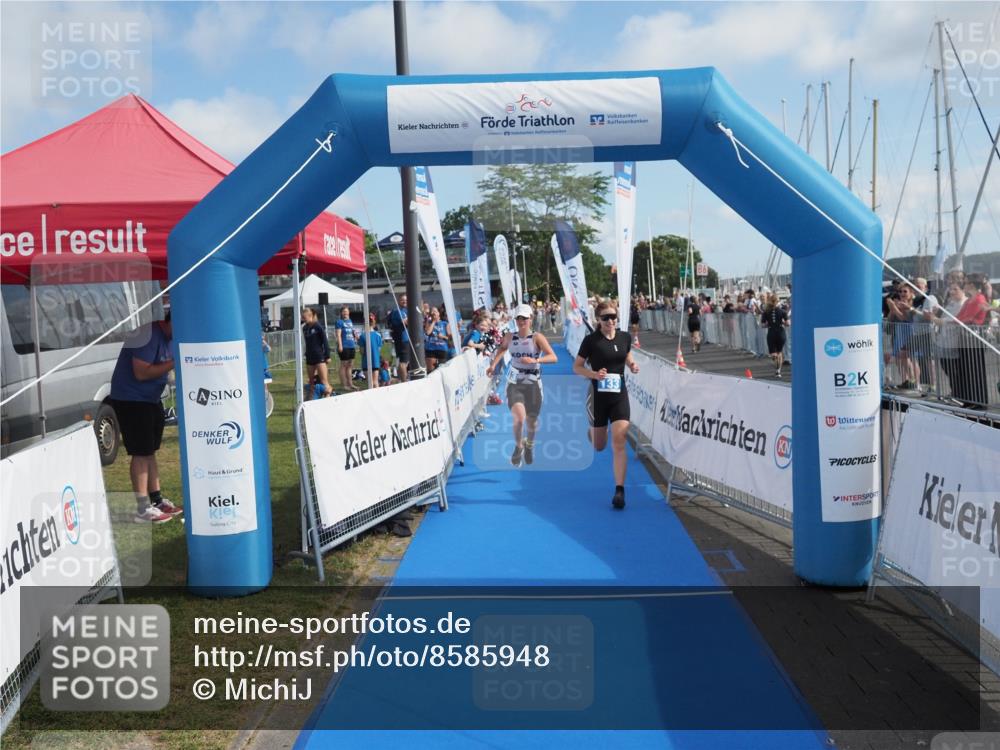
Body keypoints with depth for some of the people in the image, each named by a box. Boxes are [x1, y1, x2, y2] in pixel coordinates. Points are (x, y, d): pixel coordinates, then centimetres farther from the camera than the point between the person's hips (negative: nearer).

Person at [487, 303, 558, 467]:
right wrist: (493, 364, 12)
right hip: (514, 384, 1)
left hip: (533, 384, -1)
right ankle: (518, 446, 8)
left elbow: (553, 357, -21)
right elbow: (502, 348, 24)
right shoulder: (509, 337, 0)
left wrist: (535, 360, -35)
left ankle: (529, 445, 46)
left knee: (531, 420, 11)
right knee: (519, 417, -21)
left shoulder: (537, 337, -10)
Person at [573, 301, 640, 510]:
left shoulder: (625, 337, 1)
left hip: (619, 396, 1)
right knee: (599, 446, 13)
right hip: (597, 396, -1)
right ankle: (593, 430, 52)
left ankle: (619, 490, -6)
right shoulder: (591, 340, -9)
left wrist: (632, 365, -1)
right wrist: (594, 374, -20)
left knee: (619, 443, -10)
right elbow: (576, 367, -3)